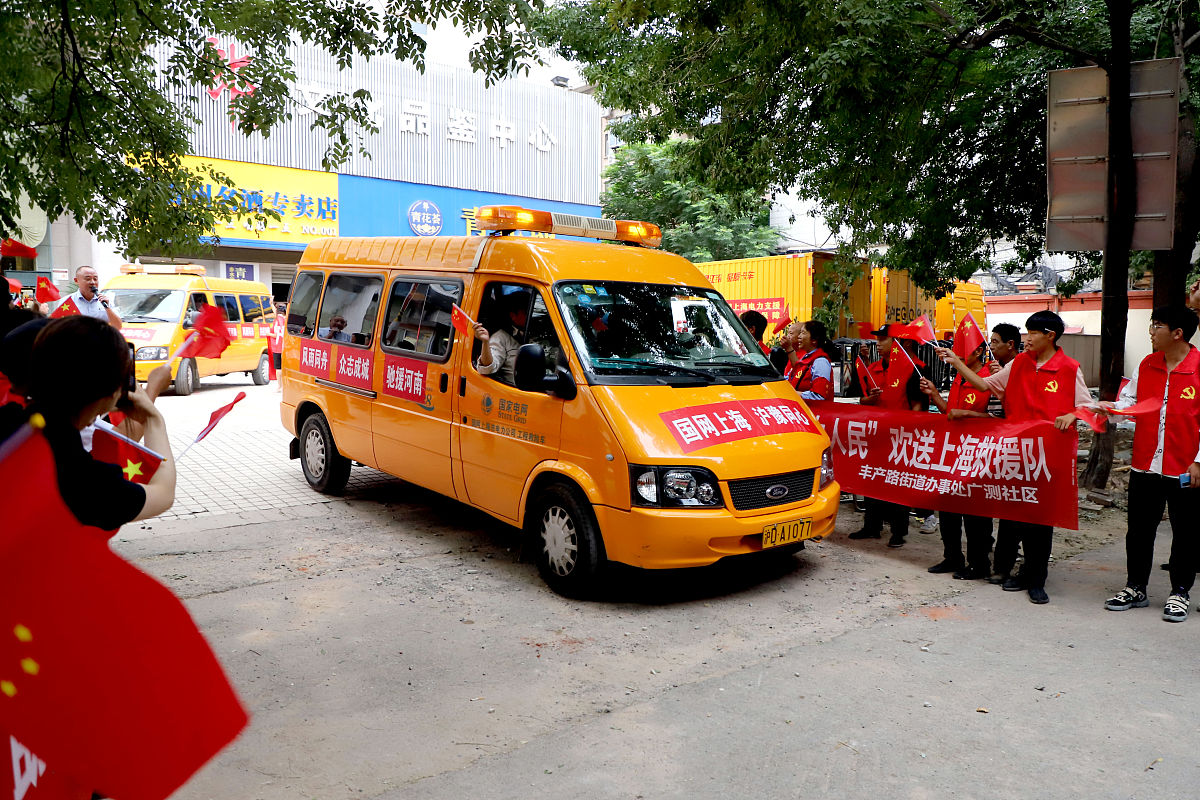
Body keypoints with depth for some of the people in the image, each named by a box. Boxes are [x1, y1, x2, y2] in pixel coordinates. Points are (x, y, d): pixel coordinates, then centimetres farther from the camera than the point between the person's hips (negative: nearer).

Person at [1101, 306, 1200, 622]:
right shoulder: (1146, 366, 7)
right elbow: (1129, 402, 11)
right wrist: (1107, 408, -10)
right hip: (1145, 465, 5)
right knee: (1139, 529, 11)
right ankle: (1135, 588, 23)